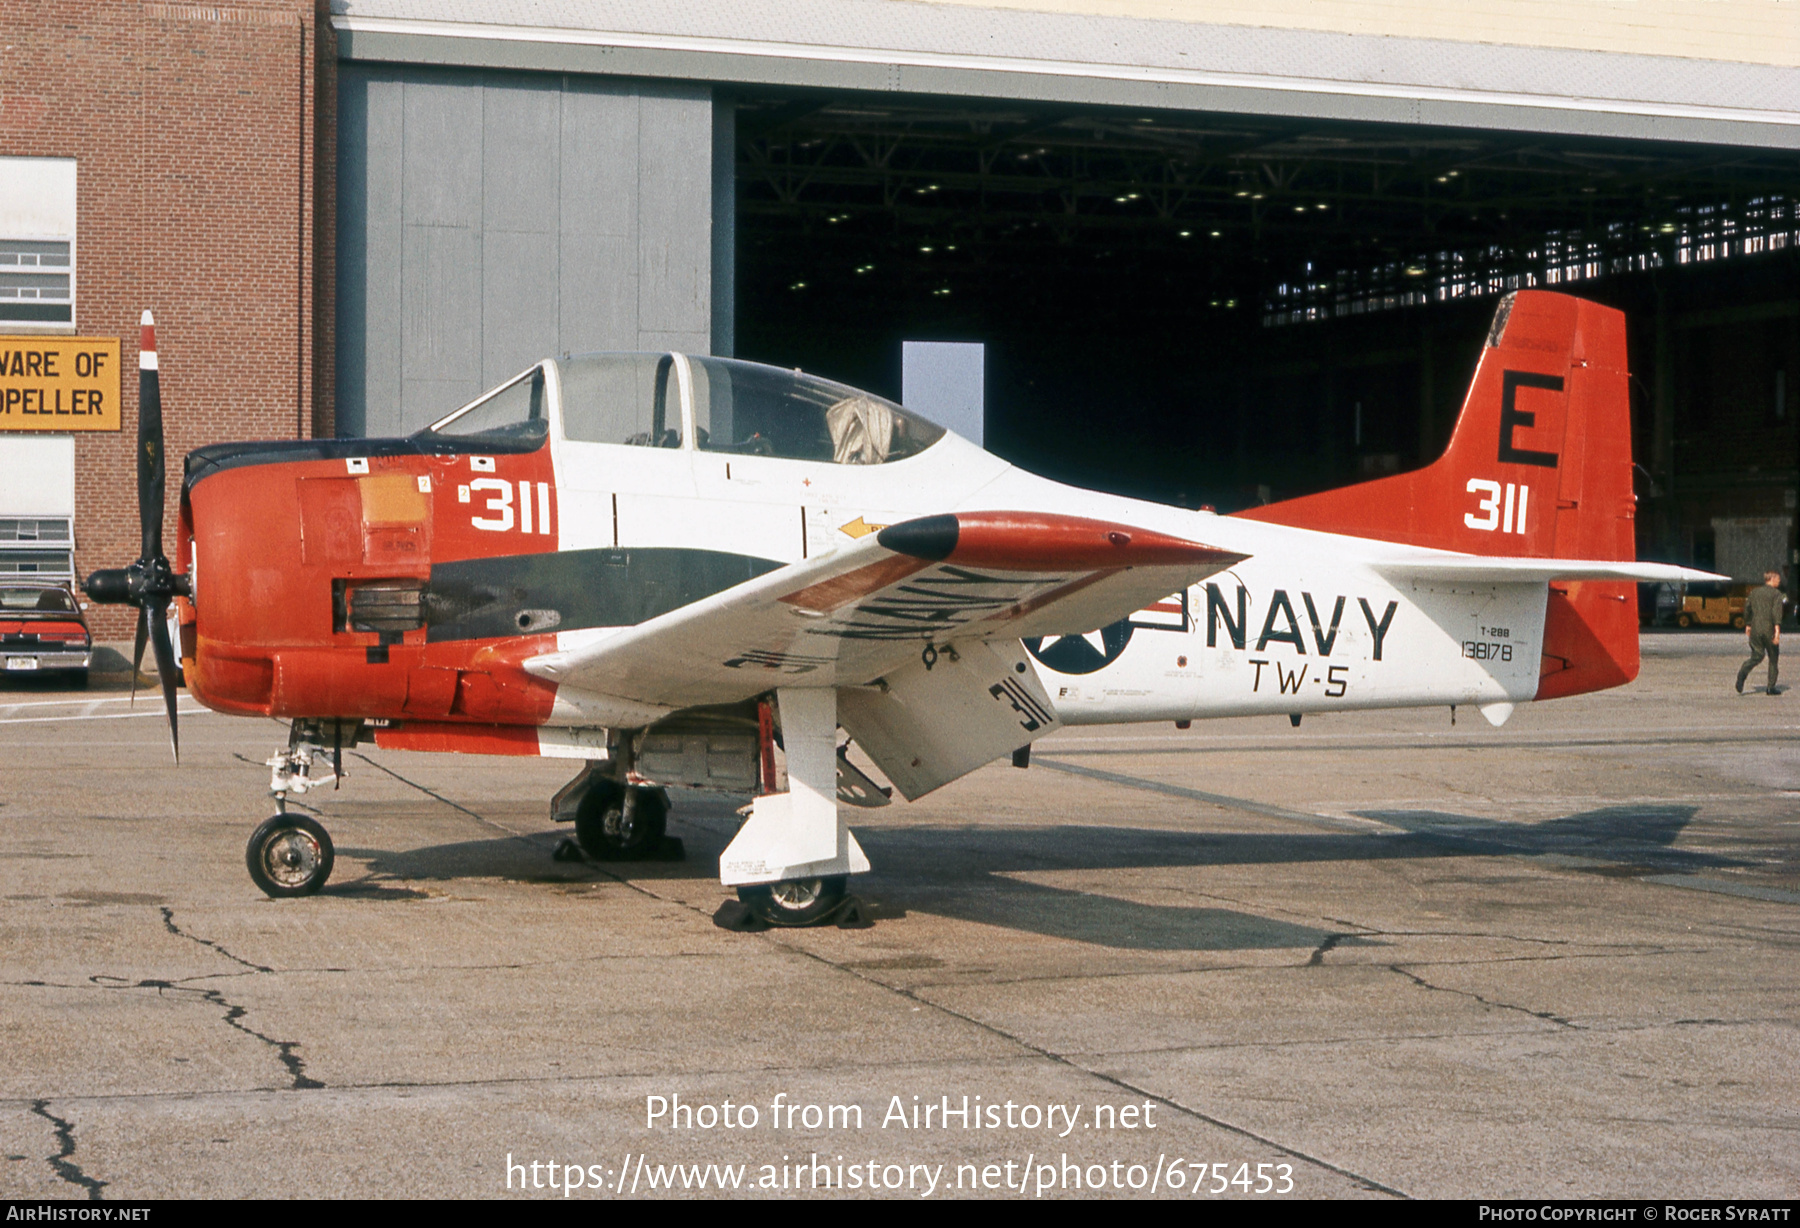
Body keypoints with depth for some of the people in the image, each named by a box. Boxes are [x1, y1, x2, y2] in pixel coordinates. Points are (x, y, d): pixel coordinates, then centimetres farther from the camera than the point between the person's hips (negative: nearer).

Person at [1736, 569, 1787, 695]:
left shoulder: (1754, 592, 12)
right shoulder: (1777, 594, -4)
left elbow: (1747, 609, 18)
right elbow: (1776, 611, -18)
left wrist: (1747, 625, 31)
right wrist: (1777, 628, -25)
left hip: (1755, 629, 4)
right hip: (1769, 629, -4)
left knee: (1757, 656, 12)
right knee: (1773, 658, 10)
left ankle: (1743, 671, -19)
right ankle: (1771, 687, 10)